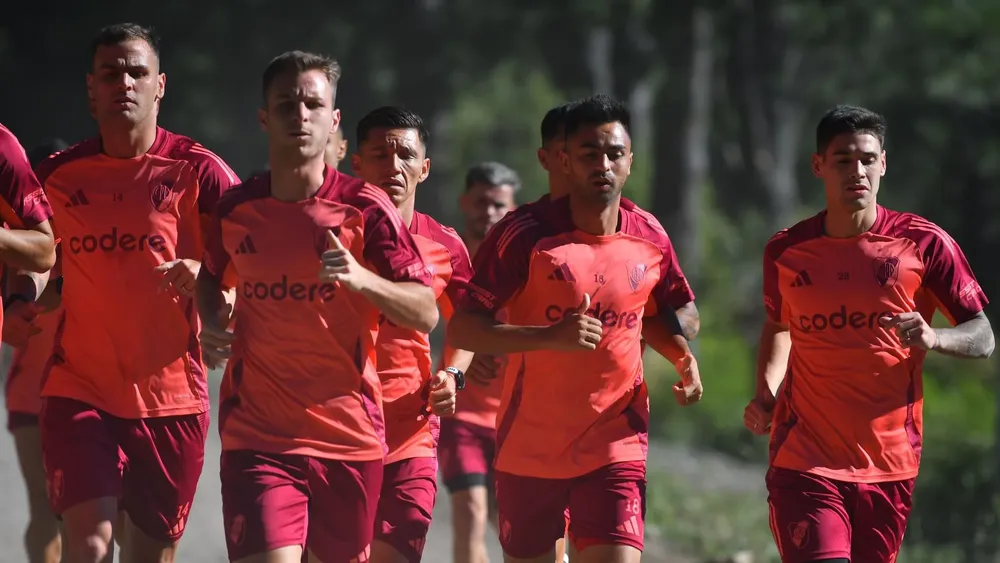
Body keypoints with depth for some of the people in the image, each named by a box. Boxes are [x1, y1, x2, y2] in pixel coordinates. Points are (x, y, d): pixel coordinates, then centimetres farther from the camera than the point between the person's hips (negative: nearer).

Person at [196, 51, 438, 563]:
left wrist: (360, 278, -22)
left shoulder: (366, 208, -3)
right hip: (257, 437, 0)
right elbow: (211, 275, 25)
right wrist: (211, 324, 4)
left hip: (349, 437, 0)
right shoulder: (234, 209, 3)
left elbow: (426, 314, -5)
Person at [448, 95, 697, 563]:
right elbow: (462, 329, -14)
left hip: (616, 448, 1)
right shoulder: (524, 233, -11)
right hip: (528, 449, -1)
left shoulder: (650, 241, 1)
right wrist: (550, 337, -27)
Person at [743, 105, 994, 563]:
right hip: (804, 461, -1)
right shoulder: (785, 251, 4)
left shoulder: (925, 244, -2)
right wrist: (765, 395, 6)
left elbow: (983, 338, 1)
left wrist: (933, 339, -20)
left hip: (889, 467, 1)